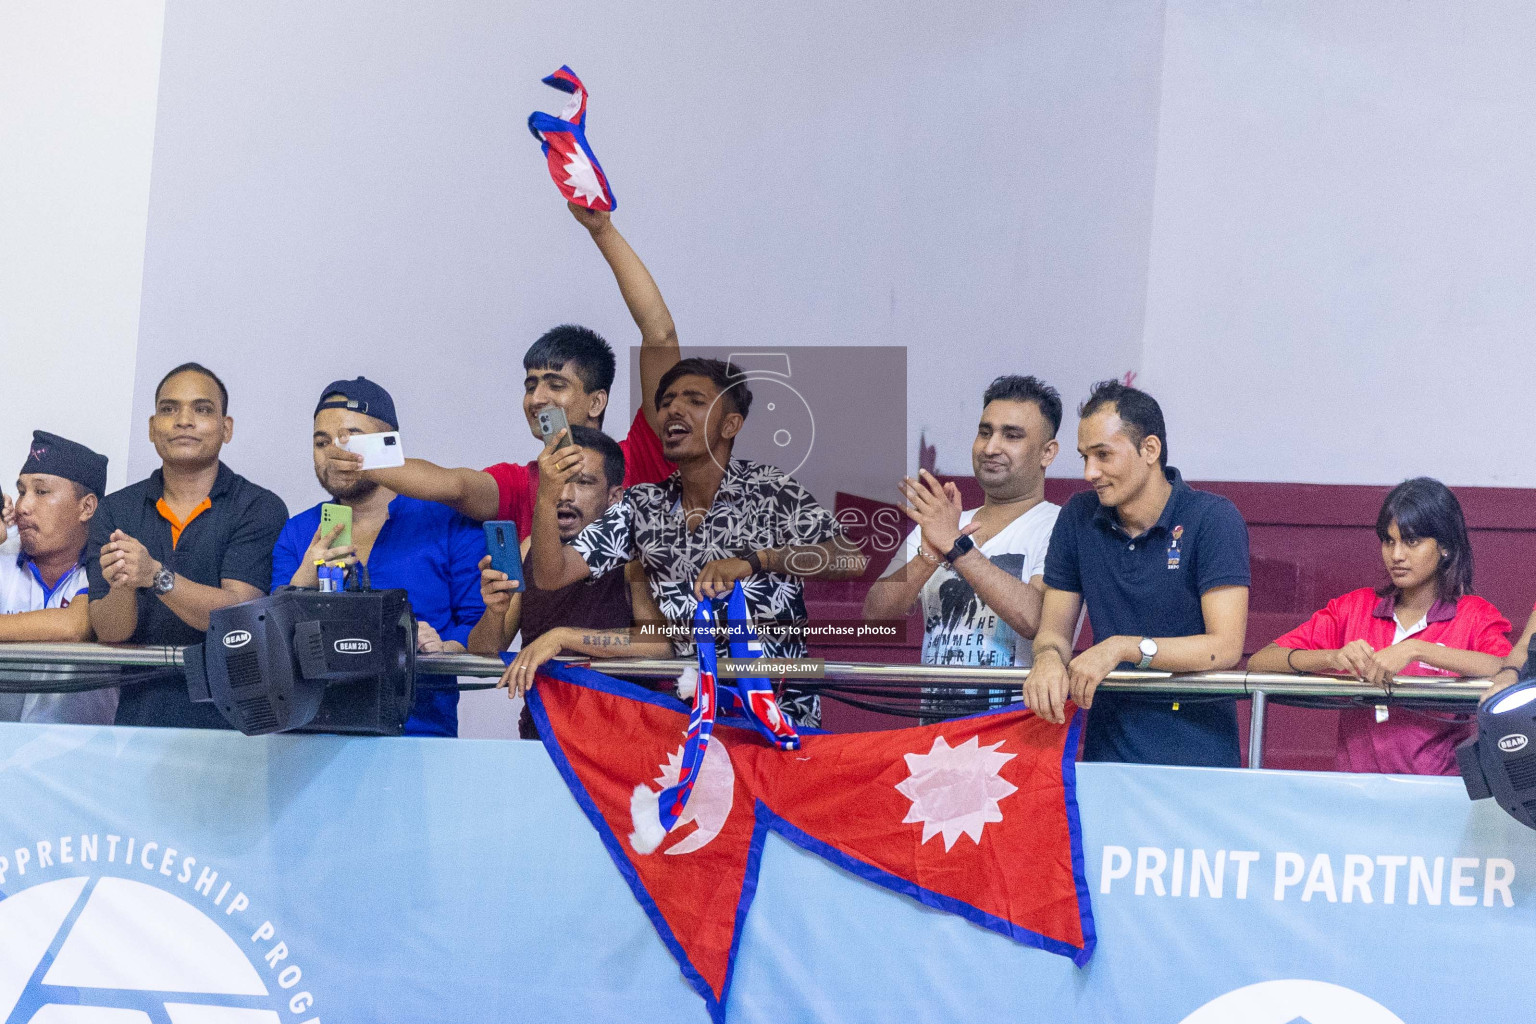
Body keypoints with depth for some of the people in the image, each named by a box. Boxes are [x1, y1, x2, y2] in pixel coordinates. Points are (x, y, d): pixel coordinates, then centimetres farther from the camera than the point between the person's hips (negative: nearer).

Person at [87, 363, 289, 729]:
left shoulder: (260, 508, 2)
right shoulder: (115, 510, 11)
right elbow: (109, 632, 3)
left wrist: (156, 576, -23)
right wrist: (121, 587, -18)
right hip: (137, 714, 3)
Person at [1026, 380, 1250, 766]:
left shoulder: (1213, 519, -5)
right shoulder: (1079, 517, 9)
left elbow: (1226, 646, -12)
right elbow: (1053, 630, 12)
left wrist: (1122, 648, -19)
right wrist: (1049, 658, -12)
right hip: (1107, 746, 6)